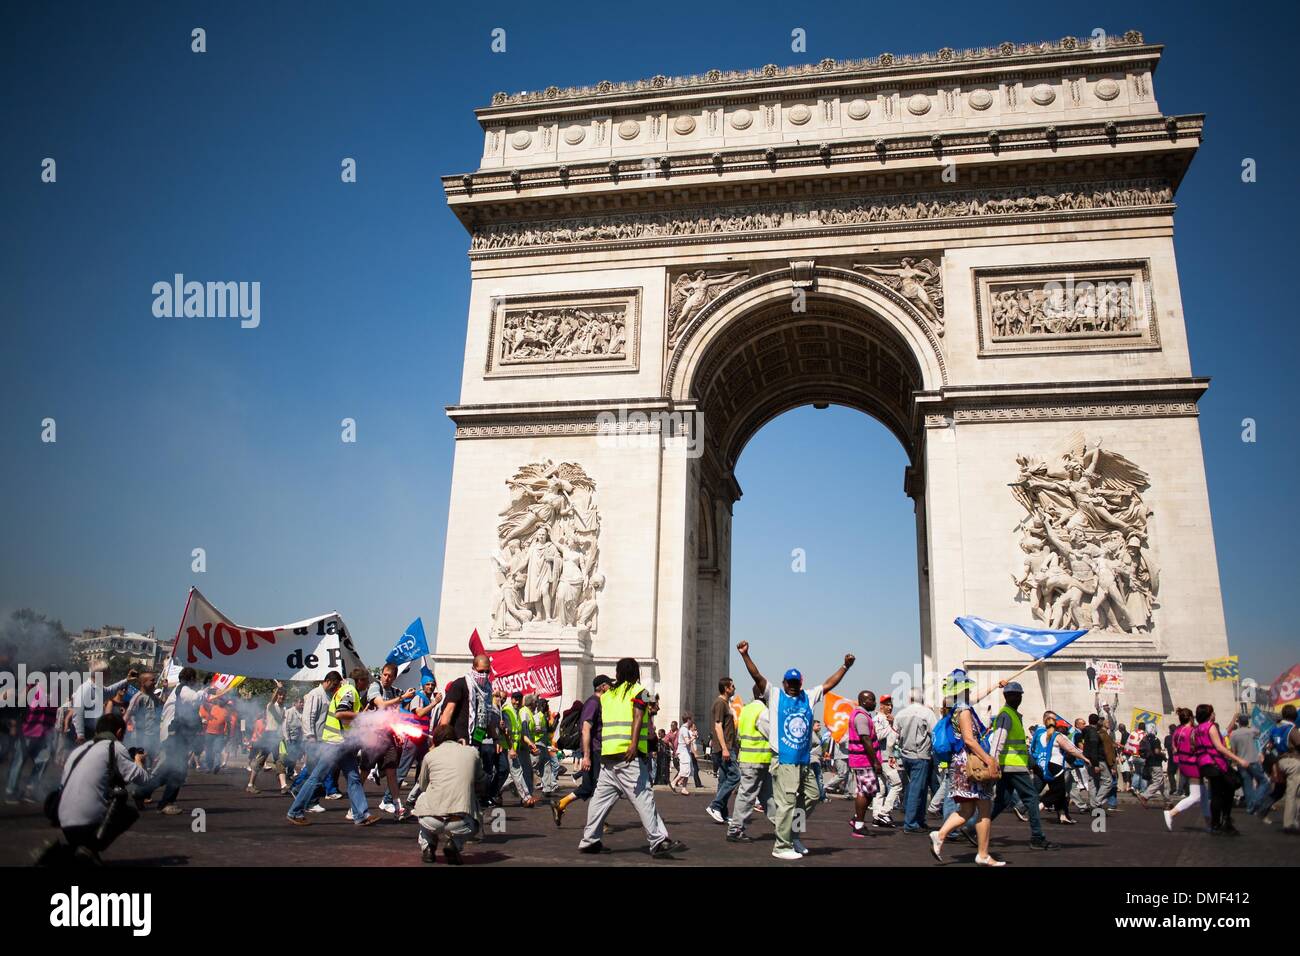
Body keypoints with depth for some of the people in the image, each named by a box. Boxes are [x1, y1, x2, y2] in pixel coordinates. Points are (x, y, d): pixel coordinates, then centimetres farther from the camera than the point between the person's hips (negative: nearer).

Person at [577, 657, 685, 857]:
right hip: (629, 754, -6)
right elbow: (638, 717, -13)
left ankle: (589, 841, 15)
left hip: (607, 754, 6)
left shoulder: (607, 694, 19)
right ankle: (659, 842, -10)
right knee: (643, 797, -8)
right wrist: (634, 744, -24)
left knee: (601, 797, 12)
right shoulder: (637, 690, 1)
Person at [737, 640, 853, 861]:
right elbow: (757, 676, -10)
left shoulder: (808, 697, 14)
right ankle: (782, 847, 3)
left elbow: (829, 684, 16)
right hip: (784, 761, -6)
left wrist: (845, 667, 9)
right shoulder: (774, 695, 1)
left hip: (804, 761, 6)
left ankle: (791, 832, 31)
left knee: (812, 796, 14)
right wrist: (745, 655, -21)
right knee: (786, 803, -6)